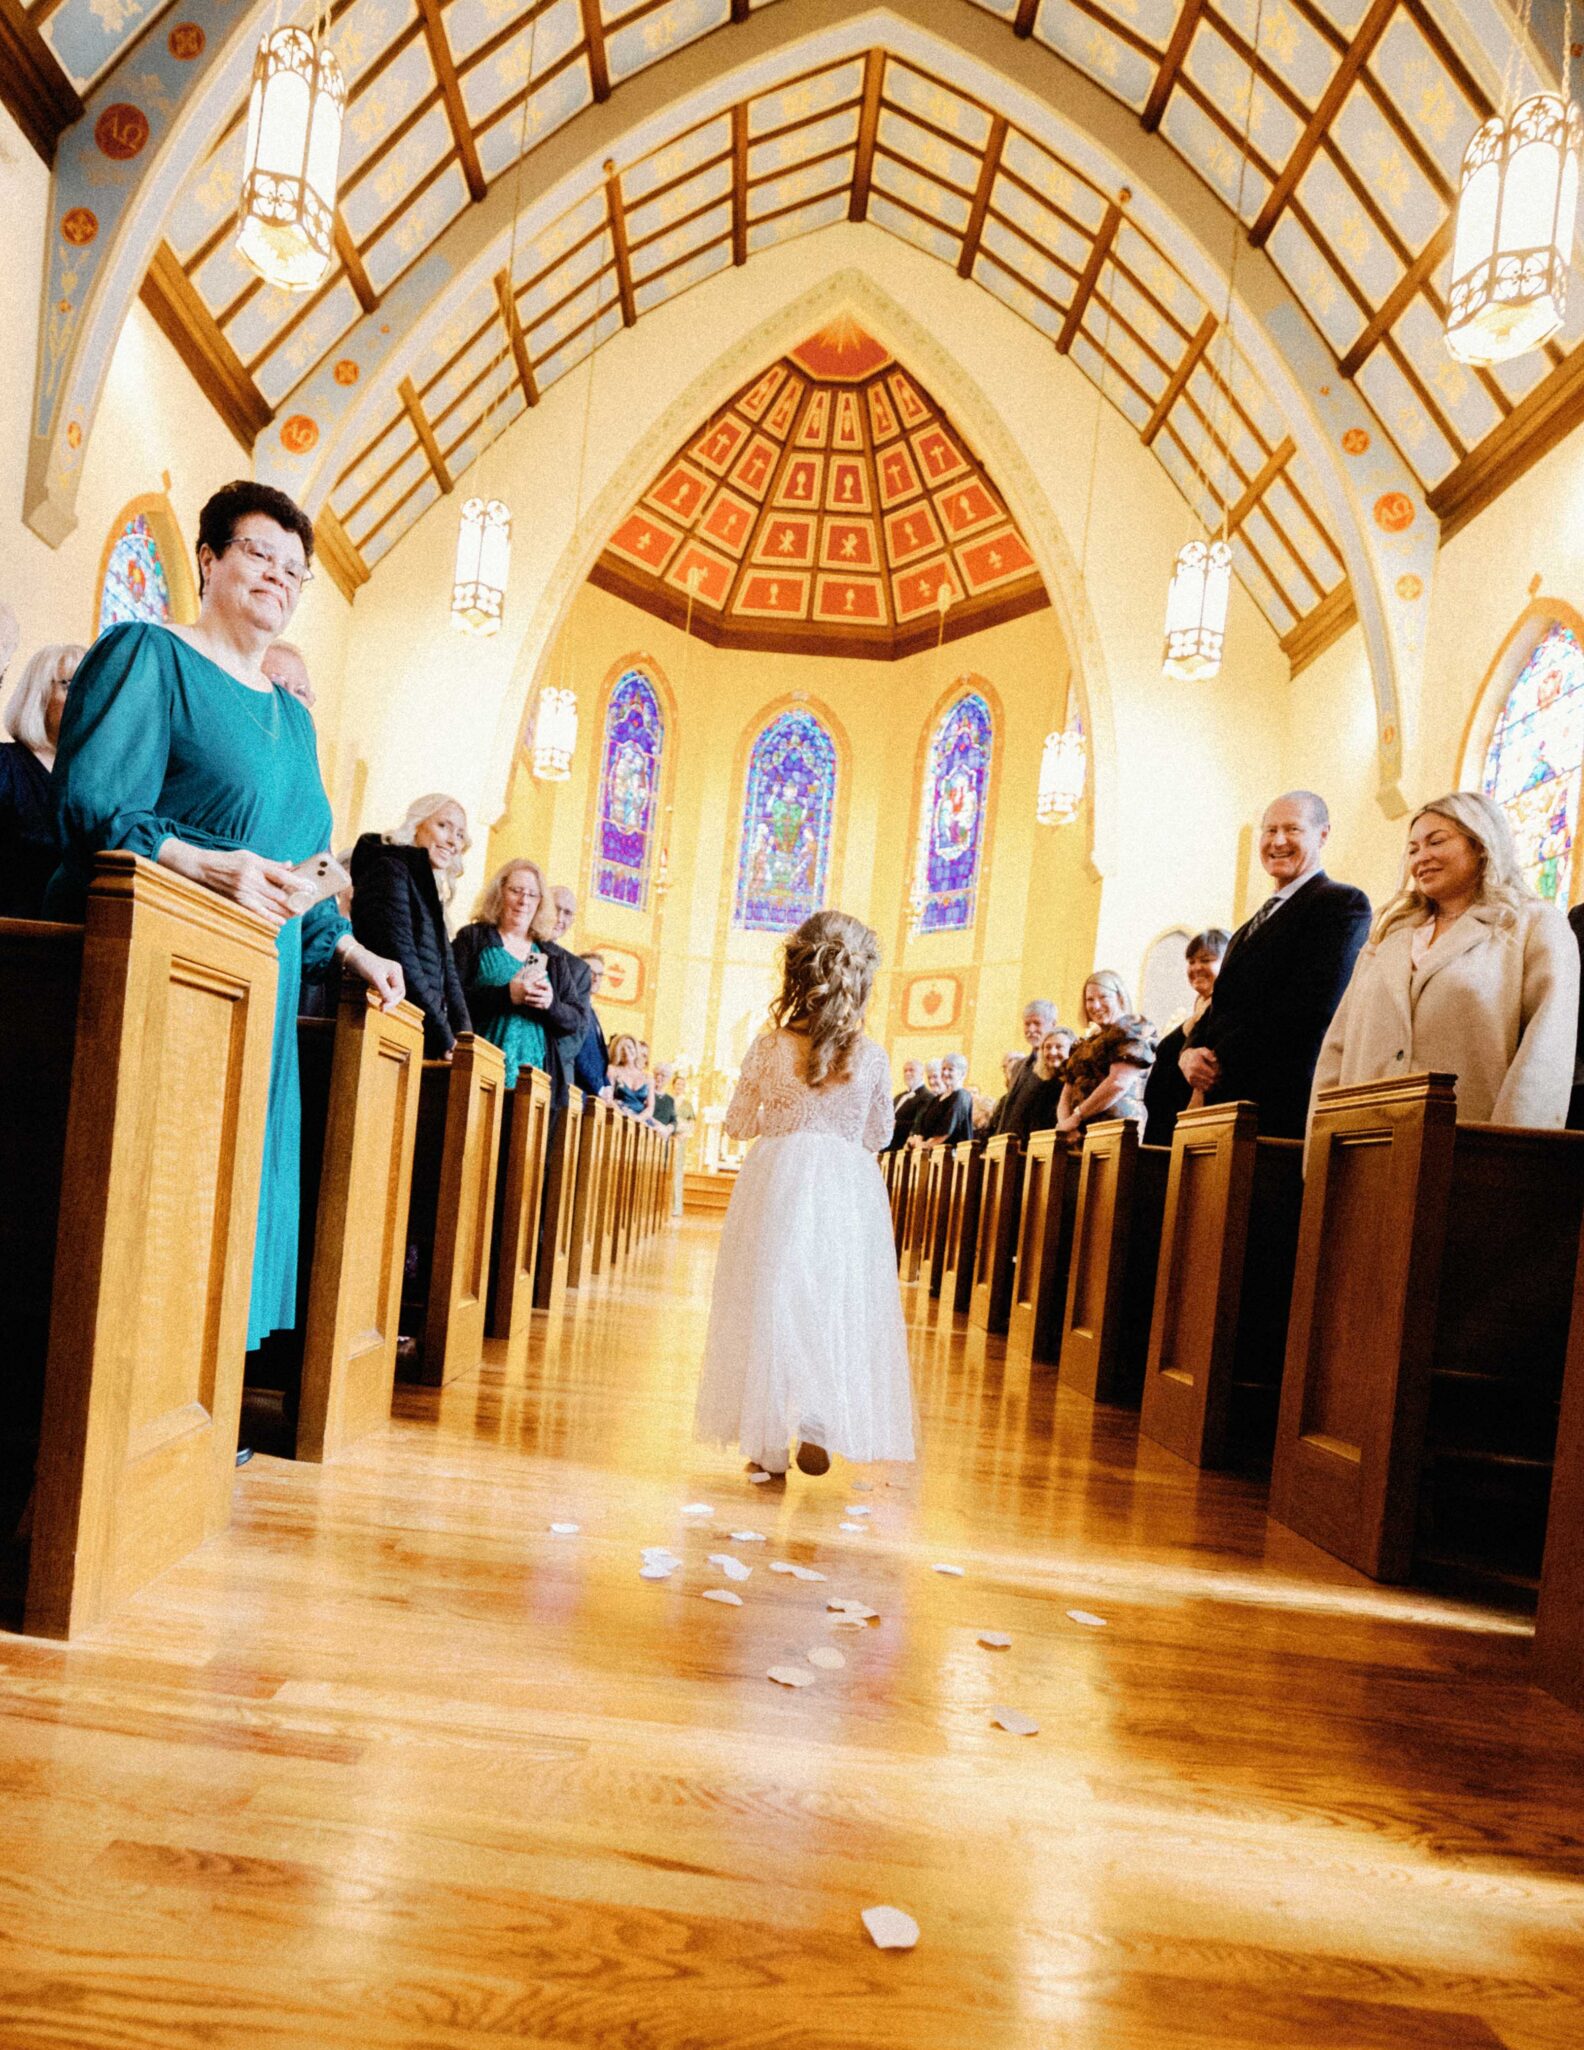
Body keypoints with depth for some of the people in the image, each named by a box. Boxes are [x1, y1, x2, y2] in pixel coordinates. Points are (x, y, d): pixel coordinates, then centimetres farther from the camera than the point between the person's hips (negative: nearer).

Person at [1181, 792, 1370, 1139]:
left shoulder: (1342, 903, -3)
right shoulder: (1248, 929, 25)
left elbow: (1312, 1009, -16)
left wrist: (1222, 1061, -14)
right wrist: (1190, 1052, -1)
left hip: (1284, 1108, -8)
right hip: (1224, 1105, 8)